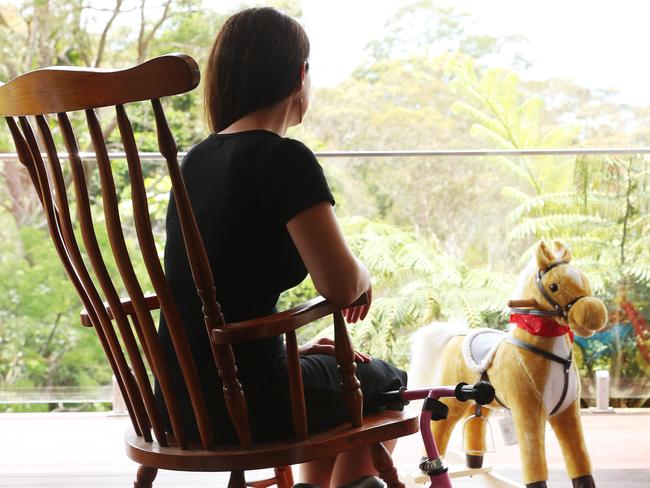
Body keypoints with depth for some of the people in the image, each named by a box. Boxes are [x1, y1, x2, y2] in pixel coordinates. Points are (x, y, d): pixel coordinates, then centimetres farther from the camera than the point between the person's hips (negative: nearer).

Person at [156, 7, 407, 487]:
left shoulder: (197, 158, 9)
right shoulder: (286, 159, -15)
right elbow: (341, 285, -20)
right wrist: (364, 275, 2)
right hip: (244, 401, -7)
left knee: (328, 373, 34)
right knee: (383, 383, 22)